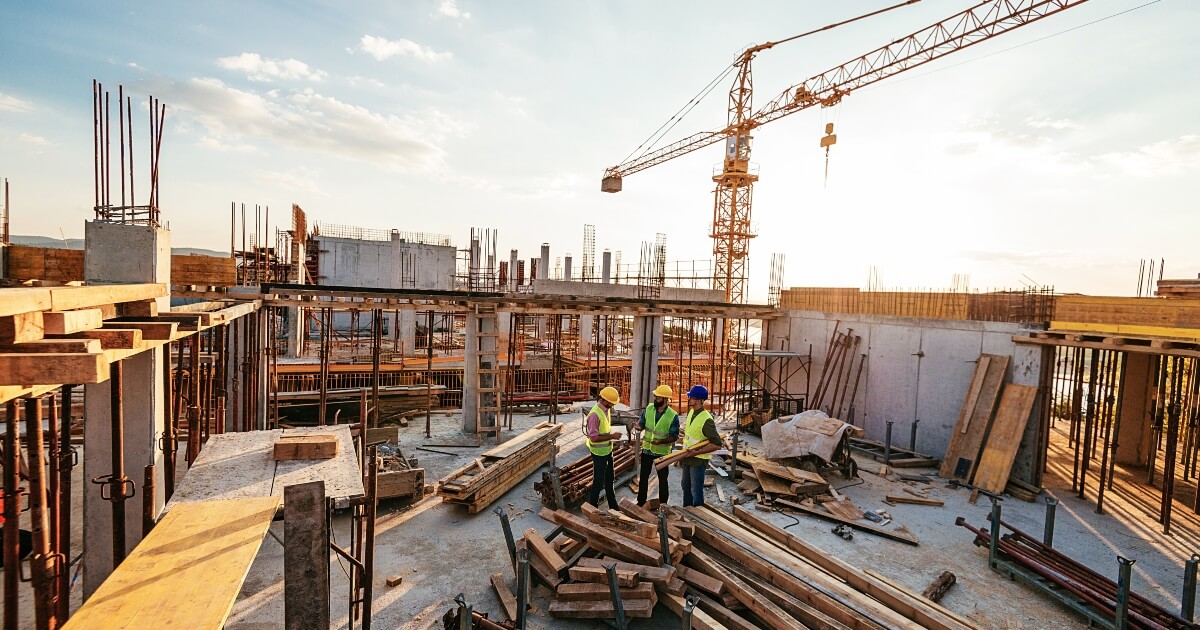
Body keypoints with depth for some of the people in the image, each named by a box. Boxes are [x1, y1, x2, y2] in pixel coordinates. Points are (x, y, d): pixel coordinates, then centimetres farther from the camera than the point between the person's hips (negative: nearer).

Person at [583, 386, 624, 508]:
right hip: (599, 453, -9)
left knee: (609, 480, 22)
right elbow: (594, 437, -28)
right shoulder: (595, 414, -28)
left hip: (607, 450, 9)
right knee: (598, 482, 5)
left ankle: (613, 506, 37)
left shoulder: (606, 409, -1)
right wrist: (612, 436, -26)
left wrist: (612, 434, 4)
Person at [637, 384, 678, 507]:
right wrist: (637, 426, -21)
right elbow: (642, 424, 3)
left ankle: (663, 504, 29)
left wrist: (661, 441, -29)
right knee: (643, 477, 15)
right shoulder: (649, 408, -6)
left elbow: (674, 436, -14)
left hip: (662, 452, -4)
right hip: (647, 449, 4)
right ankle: (641, 502, 31)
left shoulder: (673, 416, -18)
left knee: (662, 479, 11)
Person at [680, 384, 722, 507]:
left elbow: (717, 444, -24)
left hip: (698, 460, -9)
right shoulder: (691, 412, 1)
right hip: (688, 457, 9)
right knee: (686, 487, 22)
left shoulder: (706, 420, -25)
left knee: (696, 490, 5)